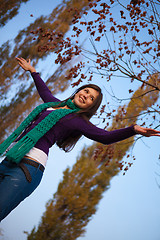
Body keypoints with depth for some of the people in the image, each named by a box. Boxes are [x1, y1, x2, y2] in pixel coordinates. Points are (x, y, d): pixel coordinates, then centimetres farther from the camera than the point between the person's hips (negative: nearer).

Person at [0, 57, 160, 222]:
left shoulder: (78, 121, 5)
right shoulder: (55, 104, 23)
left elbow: (105, 136, -5)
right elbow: (44, 91, 44)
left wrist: (134, 129, -18)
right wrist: (32, 71, 57)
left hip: (28, 167, -7)